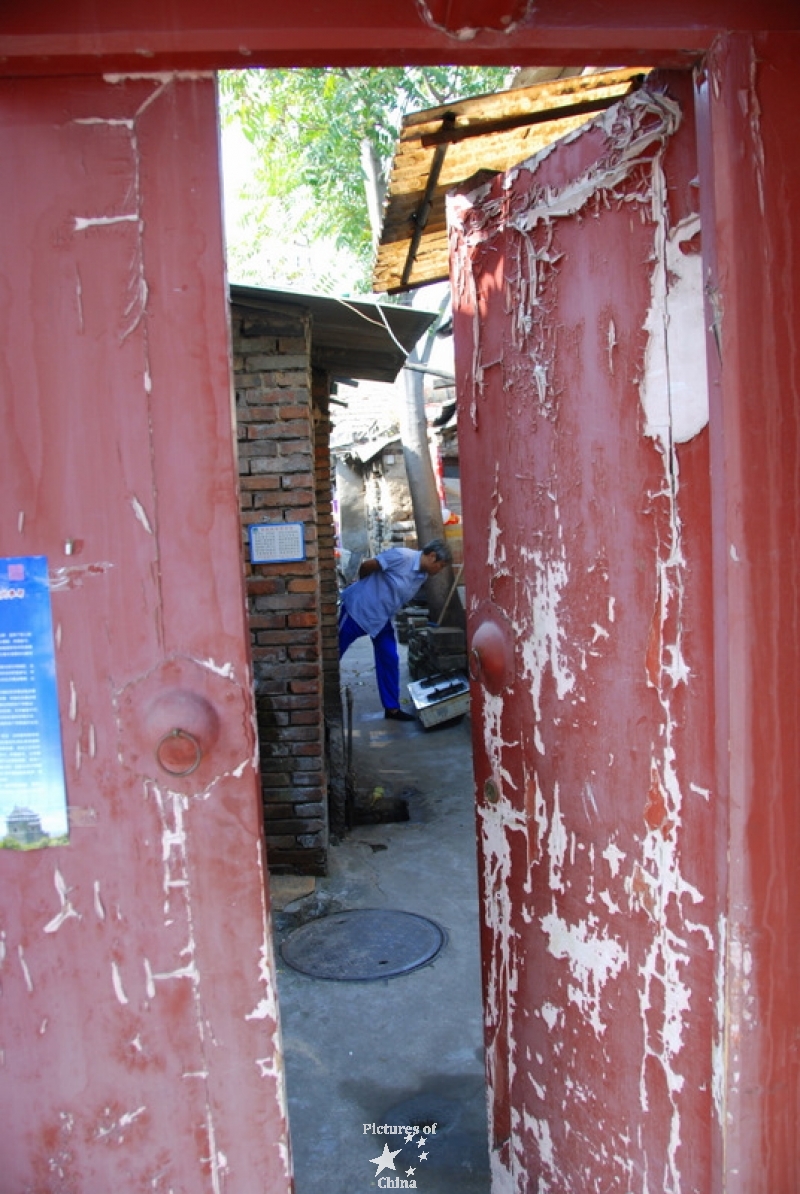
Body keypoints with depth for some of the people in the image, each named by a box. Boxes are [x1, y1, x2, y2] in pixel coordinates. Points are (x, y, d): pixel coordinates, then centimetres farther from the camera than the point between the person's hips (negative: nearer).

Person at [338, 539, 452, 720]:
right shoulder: (402, 556, -23)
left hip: (382, 618, 8)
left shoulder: (423, 576, 3)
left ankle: (392, 707, 14)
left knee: (389, 661, 5)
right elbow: (366, 565, -17)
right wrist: (364, 587, 0)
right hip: (358, 608, -8)